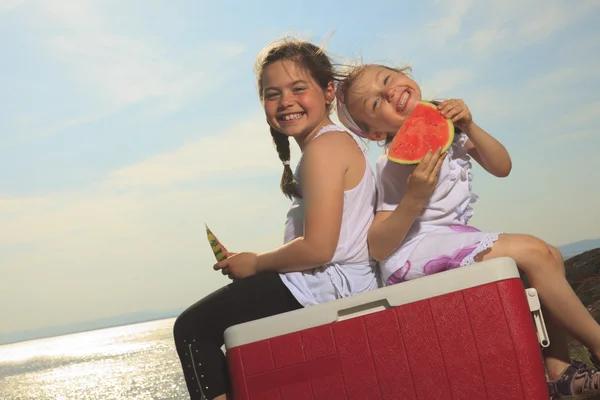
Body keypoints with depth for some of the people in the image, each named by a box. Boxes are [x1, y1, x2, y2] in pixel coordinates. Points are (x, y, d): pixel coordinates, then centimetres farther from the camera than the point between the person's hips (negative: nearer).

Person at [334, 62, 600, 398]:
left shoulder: (446, 124, 5)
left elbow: (501, 167, 3)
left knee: (551, 257, 5)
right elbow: (378, 248, -21)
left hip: (453, 240, 9)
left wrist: (469, 127, -11)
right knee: (534, 253, -20)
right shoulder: (395, 166, -17)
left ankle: (560, 369, 5)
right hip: (412, 252, -9)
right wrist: (414, 198, -34)